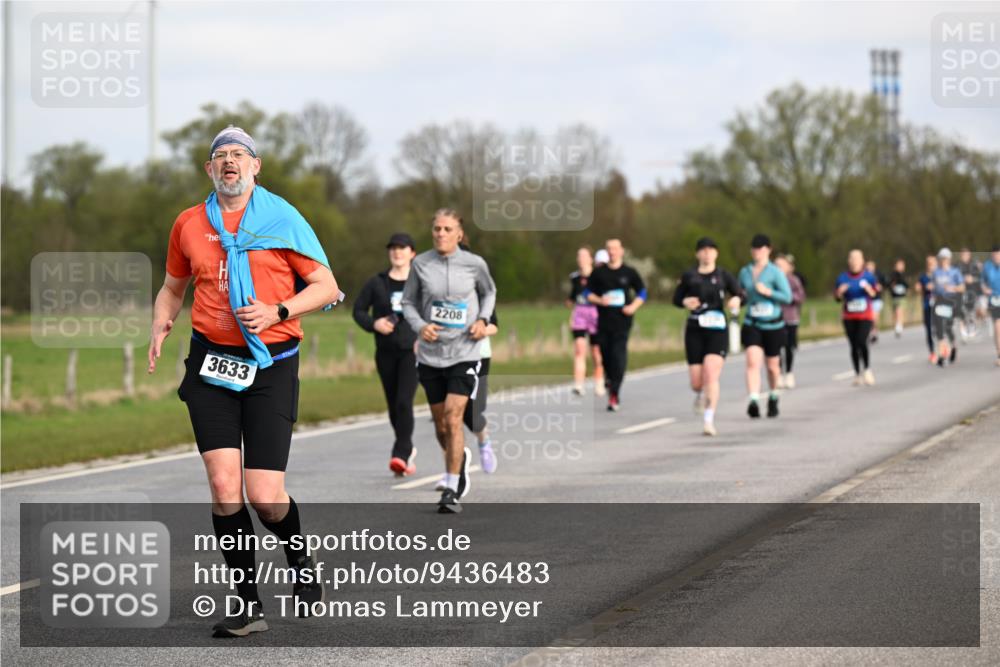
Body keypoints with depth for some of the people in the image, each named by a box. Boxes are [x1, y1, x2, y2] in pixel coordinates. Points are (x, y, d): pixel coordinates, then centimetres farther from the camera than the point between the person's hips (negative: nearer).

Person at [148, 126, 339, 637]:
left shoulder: (282, 219, 0)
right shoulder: (189, 224, 10)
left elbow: (326, 287, 1)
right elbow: (173, 288, 25)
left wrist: (277, 312, -14)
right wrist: (161, 327, 5)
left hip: (270, 365, -3)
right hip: (211, 363, 3)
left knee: (265, 496, -8)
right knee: (224, 483, -10)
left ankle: (300, 562, 25)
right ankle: (247, 604, 0)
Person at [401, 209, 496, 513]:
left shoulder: (474, 264, -3)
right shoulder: (420, 264, -2)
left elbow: (489, 293, 16)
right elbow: (408, 302, 8)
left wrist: (483, 319, -2)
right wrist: (420, 326, -11)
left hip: (464, 353, -2)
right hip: (430, 354, 2)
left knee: (453, 419, -15)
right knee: (440, 425, 11)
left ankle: (451, 490, -8)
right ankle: (460, 457, 44)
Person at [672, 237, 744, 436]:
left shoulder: (723, 275, 5)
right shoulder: (689, 276, 6)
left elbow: (740, 295, 5)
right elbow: (676, 299, 12)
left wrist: (736, 300, -19)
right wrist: (685, 302, -11)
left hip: (717, 331, -1)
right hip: (694, 331, 1)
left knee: (711, 376, -17)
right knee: (696, 381, 2)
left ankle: (709, 420, -16)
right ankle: (699, 395, 40)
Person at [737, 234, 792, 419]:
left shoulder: (775, 272, -6)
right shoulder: (744, 272, 6)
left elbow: (788, 297, -11)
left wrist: (768, 292, -20)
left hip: (773, 325, -1)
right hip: (752, 325, 1)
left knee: (772, 366, 13)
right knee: (753, 362, -19)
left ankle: (773, 398, 38)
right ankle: (754, 401, -30)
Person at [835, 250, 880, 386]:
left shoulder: (869, 276, 0)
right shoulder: (843, 278, 4)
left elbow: (875, 295, -1)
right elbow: (838, 298, 6)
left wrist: (869, 289, -21)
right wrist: (839, 292, -15)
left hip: (866, 317, -2)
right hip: (849, 318, 2)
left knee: (862, 342, -19)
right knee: (854, 346, 2)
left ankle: (867, 369, -1)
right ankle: (857, 374, 12)